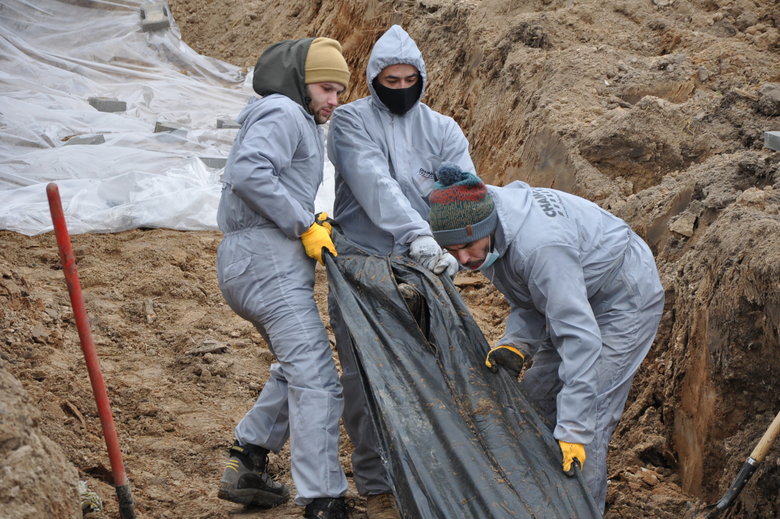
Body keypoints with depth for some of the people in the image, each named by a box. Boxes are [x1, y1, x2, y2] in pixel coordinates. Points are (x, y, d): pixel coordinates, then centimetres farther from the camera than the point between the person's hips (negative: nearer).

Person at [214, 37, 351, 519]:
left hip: (247, 262, 11)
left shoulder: (300, 121, 26)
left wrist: (313, 221, 5)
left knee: (298, 367, 23)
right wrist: (305, 226, -17)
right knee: (316, 379, -14)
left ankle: (248, 465, 25)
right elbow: (248, 173, -22)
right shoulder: (282, 114, -7)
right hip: (269, 260, -11)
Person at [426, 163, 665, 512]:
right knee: (536, 395, 9)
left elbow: (581, 339, -42)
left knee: (589, 416, -16)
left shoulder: (540, 246, -40)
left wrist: (572, 432, -43)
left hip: (626, 297, -9)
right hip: (581, 296, 9)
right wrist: (515, 343, -24)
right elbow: (528, 304, -2)